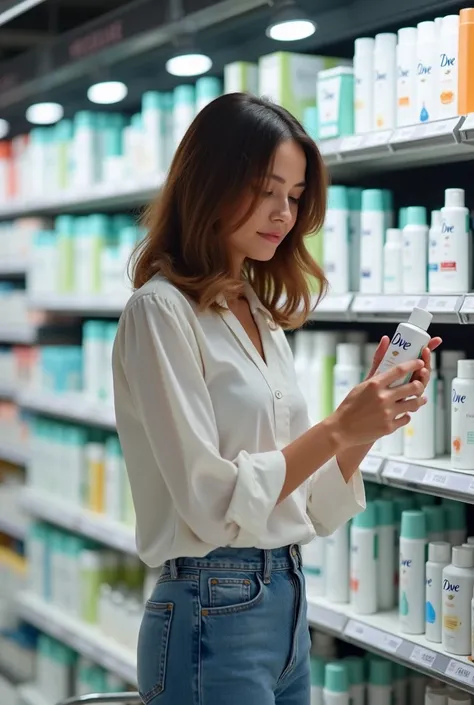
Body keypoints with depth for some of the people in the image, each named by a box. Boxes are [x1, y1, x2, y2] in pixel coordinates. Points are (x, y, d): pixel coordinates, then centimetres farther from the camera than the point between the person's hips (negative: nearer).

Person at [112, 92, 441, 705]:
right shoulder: (161, 310, -12)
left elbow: (310, 509, 10)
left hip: (288, 606, 8)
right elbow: (210, 503, -18)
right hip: (213, 614, -7)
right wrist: (337, 428, -18)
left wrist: (371, 423, -4)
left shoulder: (263, 315, 11)